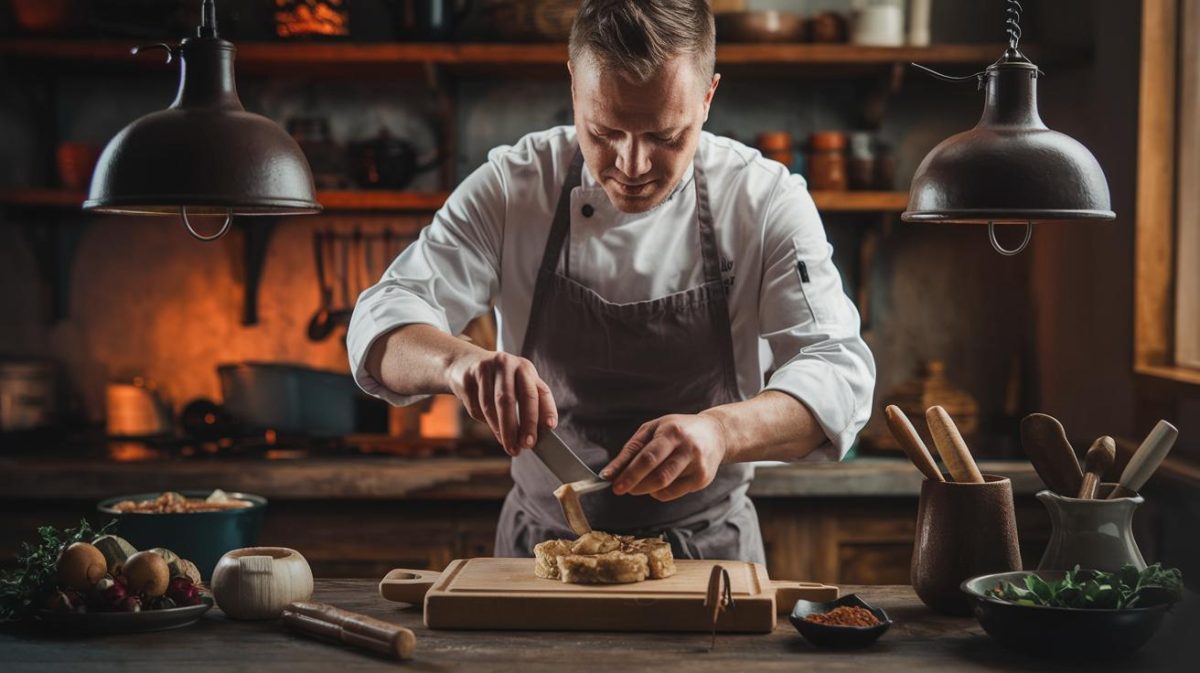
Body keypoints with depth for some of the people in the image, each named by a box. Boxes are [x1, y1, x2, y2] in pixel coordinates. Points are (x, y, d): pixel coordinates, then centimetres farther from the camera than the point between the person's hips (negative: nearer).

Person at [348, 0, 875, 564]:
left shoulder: (767, 200, -8)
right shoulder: (513, 186, -6)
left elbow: (838, 370, -17)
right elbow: (382, 325, -10)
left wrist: (721, 431, -38)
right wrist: (461, 361, -35)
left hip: (708, 551, -1)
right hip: (541, 546, 1)